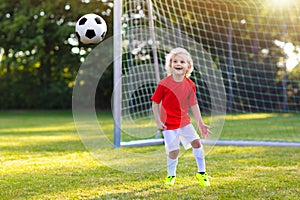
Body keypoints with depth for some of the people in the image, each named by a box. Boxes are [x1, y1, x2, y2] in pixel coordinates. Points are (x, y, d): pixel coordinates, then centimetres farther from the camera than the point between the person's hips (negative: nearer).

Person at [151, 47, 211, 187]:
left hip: (184, 121, 4)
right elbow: (155, 102, -6)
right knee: (173, 151, -6)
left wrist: (200, 123, 2)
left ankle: (201, 172, 17)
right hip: (169, 124, -4)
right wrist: (158, 122, -11)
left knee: (196, 142, -1)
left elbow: (194, 105, 4)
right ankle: (171, 175, 20)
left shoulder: (190, 85, -3)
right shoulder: (164, 84, -14)